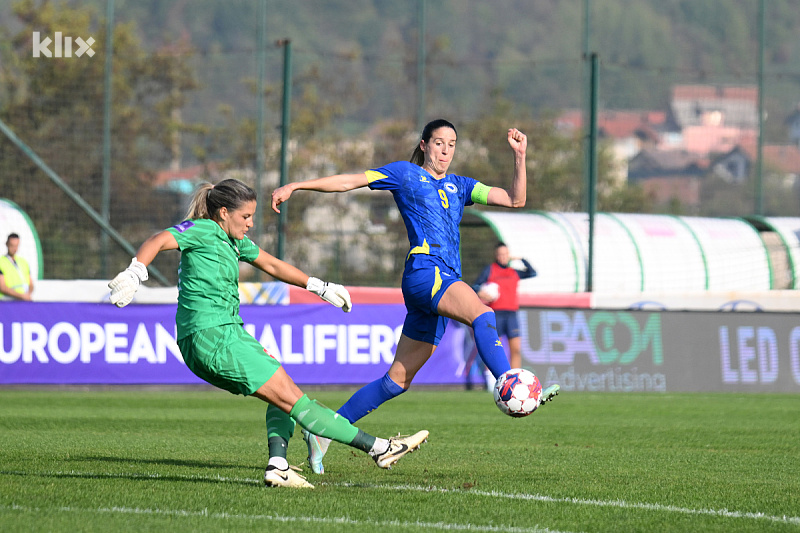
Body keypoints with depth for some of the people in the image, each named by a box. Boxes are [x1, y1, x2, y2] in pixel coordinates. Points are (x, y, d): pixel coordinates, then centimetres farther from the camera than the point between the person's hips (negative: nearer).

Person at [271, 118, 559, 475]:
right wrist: (295, 186, 6)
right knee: (481, 314, -32)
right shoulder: (406, 174, 11)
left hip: (446, 281, 6)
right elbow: (349, 181, 11)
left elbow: (515, 199, 20)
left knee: (399, 379, 6)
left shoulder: (458, 187, 25)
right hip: (423, 269, -6)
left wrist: (520, 156, 8)